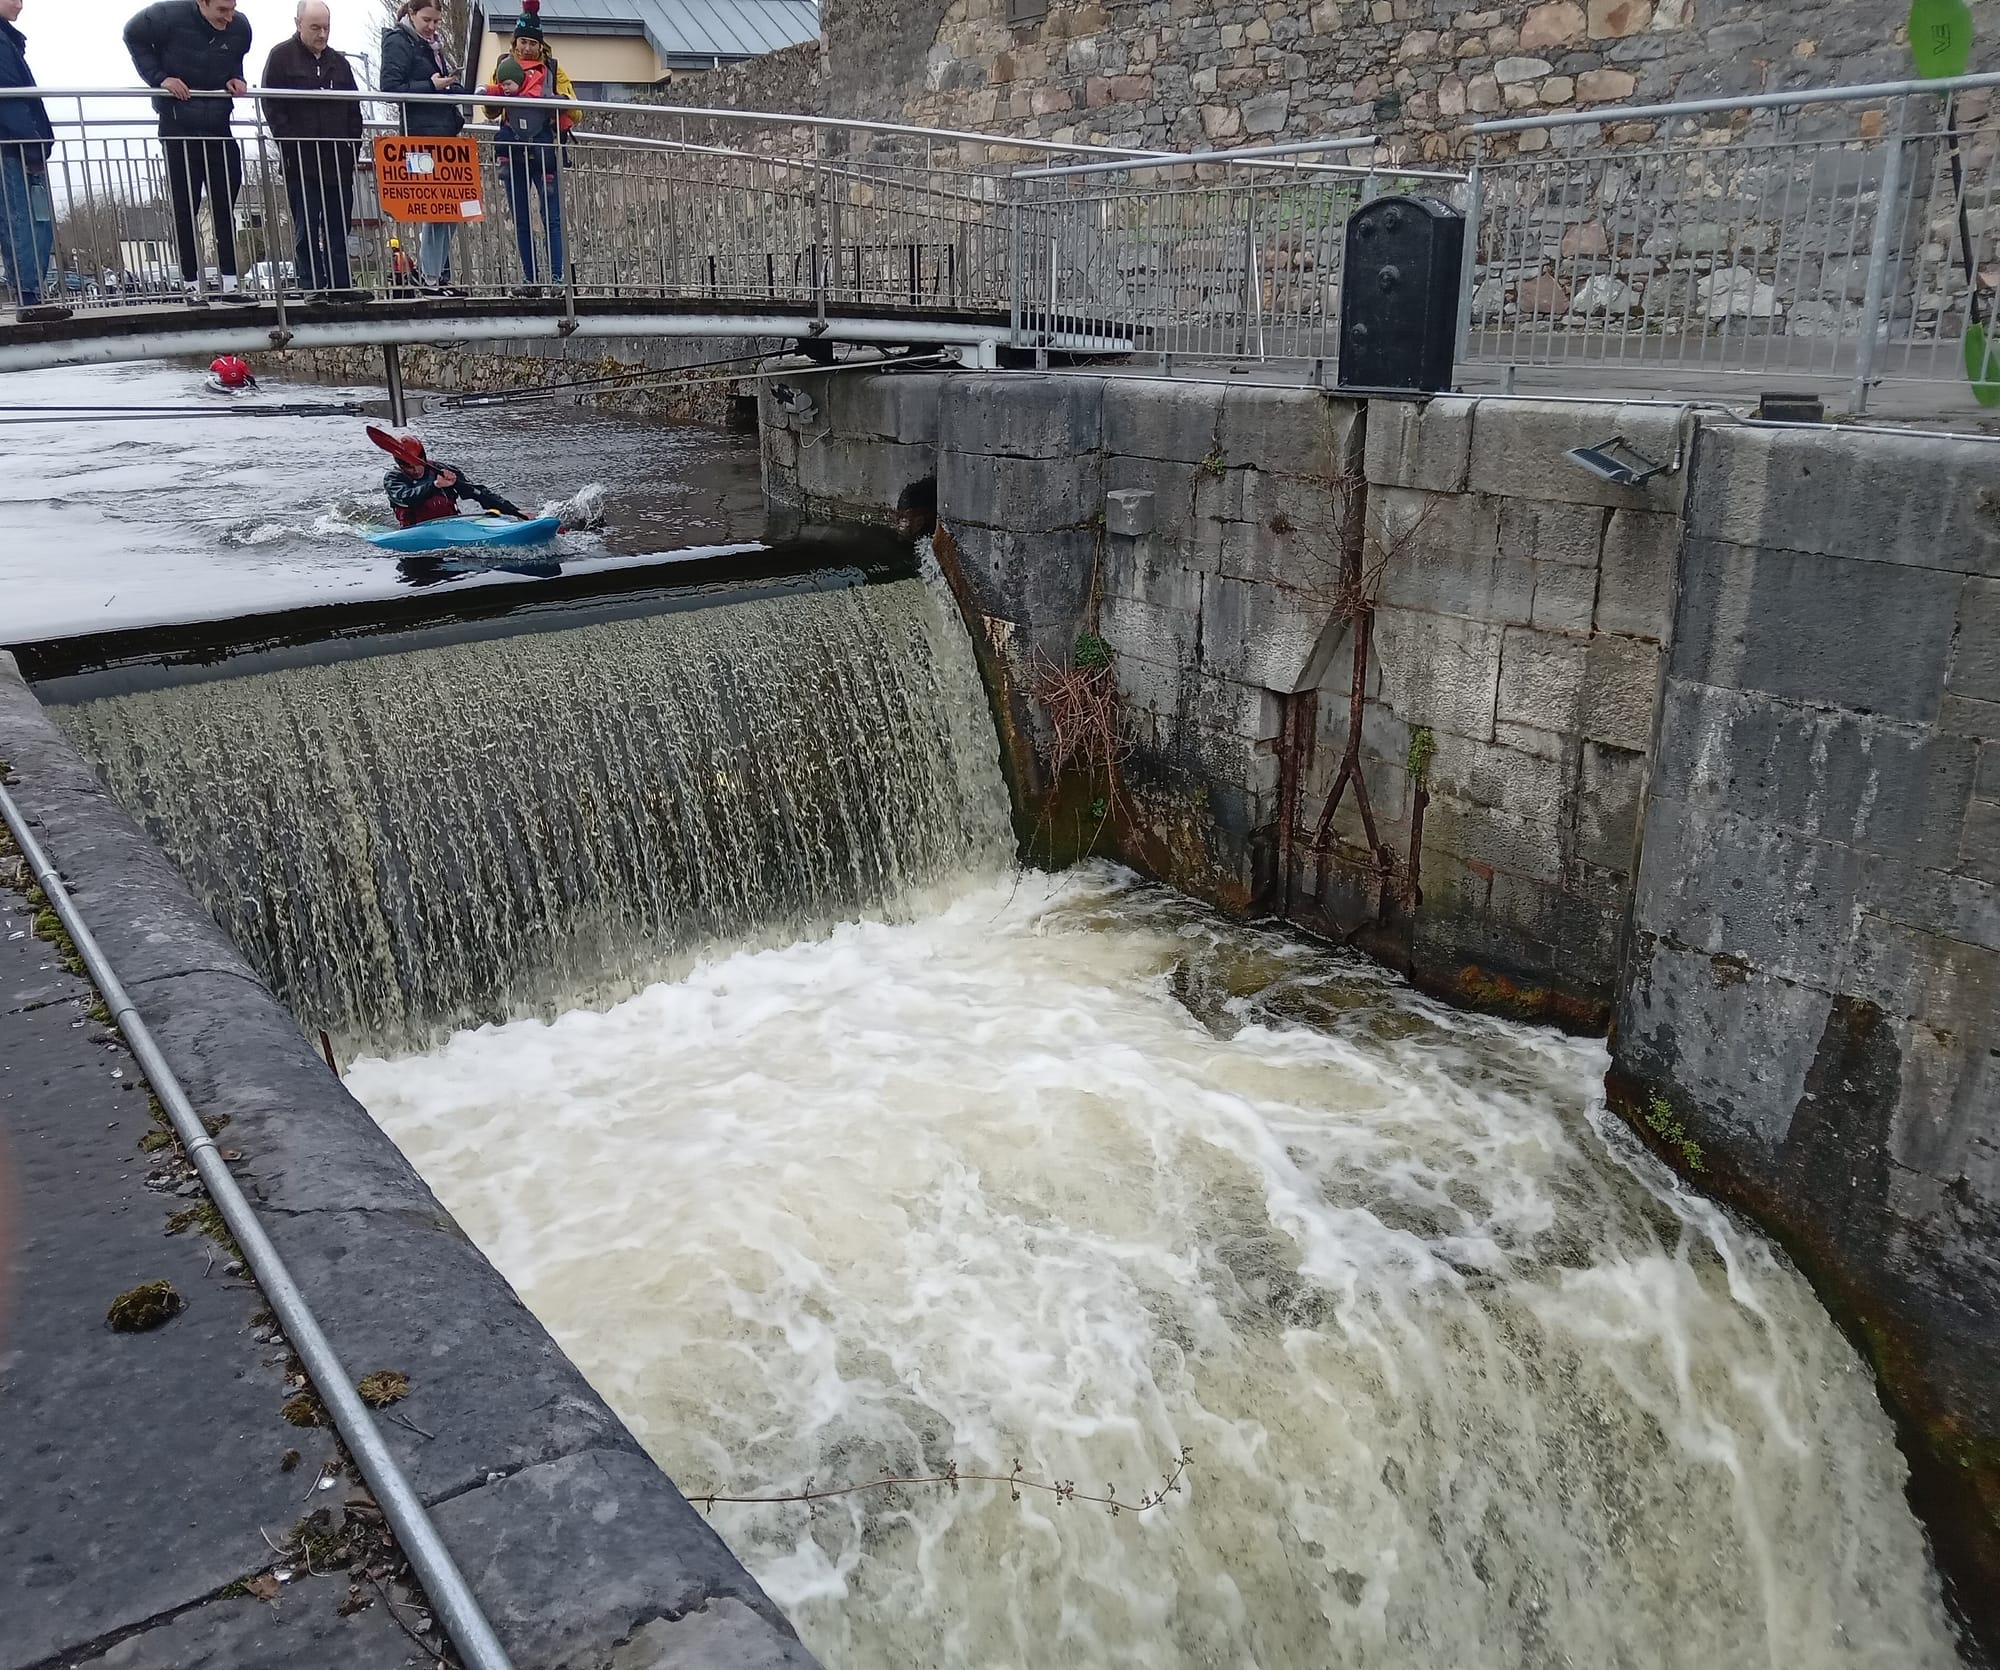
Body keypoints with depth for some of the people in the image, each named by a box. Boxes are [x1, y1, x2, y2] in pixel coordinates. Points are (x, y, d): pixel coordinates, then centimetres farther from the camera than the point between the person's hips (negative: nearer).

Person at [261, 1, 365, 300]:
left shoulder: (339, 62, 16)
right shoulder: (281, 57, 2)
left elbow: (353, 110, 18)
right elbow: (272, 107, -3)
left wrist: (353, 147, 6)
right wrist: (290, 146, -11)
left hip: (338, 161, 4)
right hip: (301, 163, -4)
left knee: (339, 228, 5)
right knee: (306, 230, -3)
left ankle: (342, 286, 8)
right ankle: (314, 289, -2)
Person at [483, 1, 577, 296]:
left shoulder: (552, 70, 6)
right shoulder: (504, 67, 12)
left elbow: (572, 111, 0)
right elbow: (491, 111, 7)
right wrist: (500, 91, -14)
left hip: (543, 152, -3)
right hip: (513, 152, 3)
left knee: (552, 217, -11)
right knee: (521, 219, 4)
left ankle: (559, 279, -15)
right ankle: (531, 281, 7)